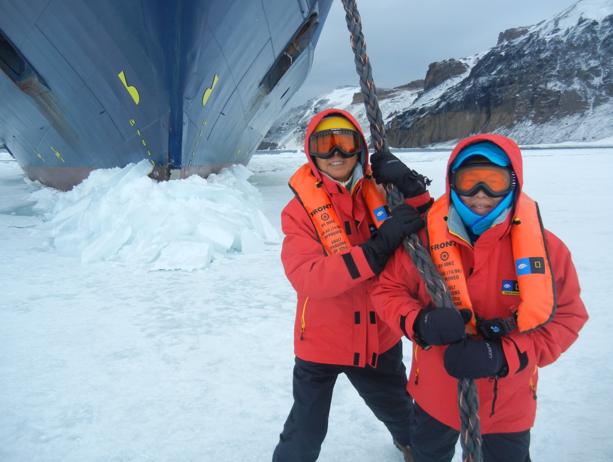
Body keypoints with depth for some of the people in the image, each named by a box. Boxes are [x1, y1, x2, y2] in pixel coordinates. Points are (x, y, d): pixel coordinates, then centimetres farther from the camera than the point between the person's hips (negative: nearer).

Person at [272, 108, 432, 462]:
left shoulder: (381, 195, -6)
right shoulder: (299, 210, -12)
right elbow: (305, 277, -27)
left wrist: (417, 198, -24)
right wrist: (377, 249, -35)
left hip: (379, 339, 3)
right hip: (321, 344, -3)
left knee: (399, 411, 27)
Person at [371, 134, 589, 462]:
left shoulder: (545, 247, -18)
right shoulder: (426, 238, -18)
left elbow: (567, 317, -13)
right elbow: (388, 290, -9)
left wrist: (504, 356, -28)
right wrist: (419, 323, -31)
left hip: (508, 406, 0)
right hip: (435, 397, 1)